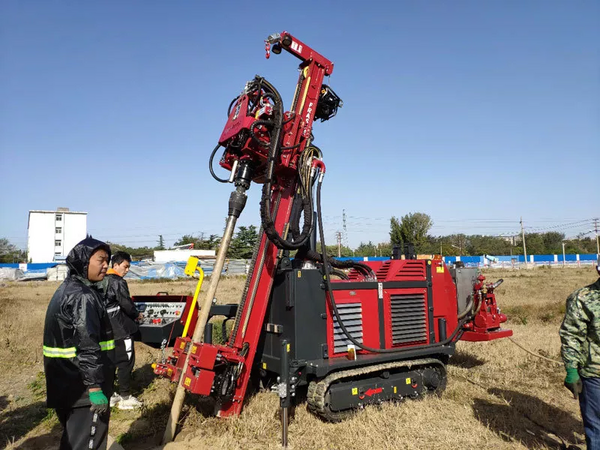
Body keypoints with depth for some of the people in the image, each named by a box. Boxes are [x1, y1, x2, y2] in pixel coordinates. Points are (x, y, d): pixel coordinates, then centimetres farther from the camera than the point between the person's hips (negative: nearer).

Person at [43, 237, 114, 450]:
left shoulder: (67, 289, 12)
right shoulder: (82, 296, -21)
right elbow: (87, 346, -25)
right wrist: (95, 386, -24)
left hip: (67, 382, 10)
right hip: (83, 386, -10)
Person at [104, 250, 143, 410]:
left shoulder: (103, 281, 12)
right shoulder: (118, 283, -16)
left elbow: (108, 304, 16)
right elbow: (126, 304, -15)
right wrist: (136, 314, 4)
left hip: (107, 329, 9)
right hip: (120, 329, -9)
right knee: (126, 361, -1)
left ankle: (109, 395, 23)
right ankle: (125, 397, 5)